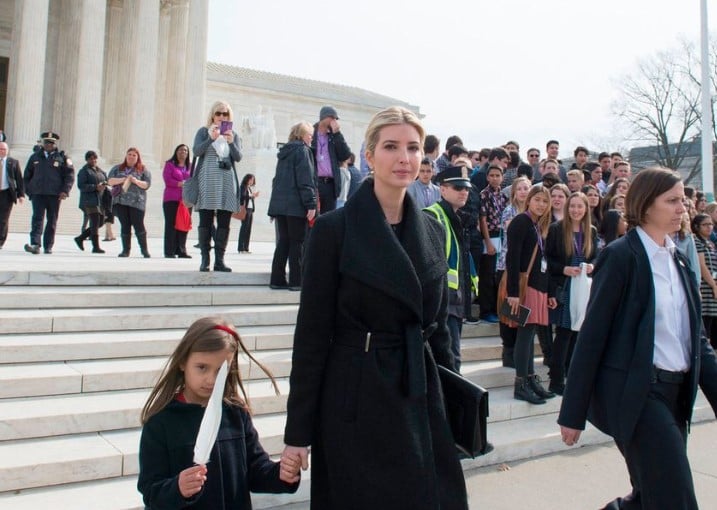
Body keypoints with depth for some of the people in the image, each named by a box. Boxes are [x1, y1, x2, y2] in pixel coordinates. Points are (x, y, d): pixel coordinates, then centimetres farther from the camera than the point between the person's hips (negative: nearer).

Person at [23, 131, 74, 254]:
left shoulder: (62, 158, 6)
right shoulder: (35, 157, 12)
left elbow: (70, 175, 2)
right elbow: (27, 175, 18)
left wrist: (65, 191, -10)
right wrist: (28, 190, 9)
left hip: (55, 195, -1)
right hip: (37, 194, 1)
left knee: (52, 221, 5)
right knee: (37, 219, -9)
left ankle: (48, 246, 12)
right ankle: (35, 245, -17)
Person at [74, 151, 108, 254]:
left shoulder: (101, 171, 19)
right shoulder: (84, 171, -2)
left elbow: (106, 182, 27)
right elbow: (81, 185, -12)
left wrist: (104, 185, 3)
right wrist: (95, 187, -21)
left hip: (100, 201, 8)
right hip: (89, 201, -8)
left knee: (100, 223, 9)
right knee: (95, 223, -12)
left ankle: (80, 238, 24)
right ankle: (96, 247, -8)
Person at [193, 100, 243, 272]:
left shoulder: (233, 134, 16)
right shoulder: (204, 131, 10)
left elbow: (238, 157, 5)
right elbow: (196, 151, -4)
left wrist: (231, 142, -12)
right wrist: (211, 138, -17)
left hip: (227, 182, 2)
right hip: (207, 182, -2)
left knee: (224, 222, -3)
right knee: (205, 221, -3)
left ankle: (219, 260, -1)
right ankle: (205, 259, -1)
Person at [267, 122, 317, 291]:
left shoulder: (284, 152, 20)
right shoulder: (302, 150, -5)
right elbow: (305, 179, -14)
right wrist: (311, 204, -17)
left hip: (279, 203, 8)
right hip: (295, 204, -8)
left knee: (283, 242, 9)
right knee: (297, 242, -3)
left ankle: (277, 279, 7)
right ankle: (296, 281, -2)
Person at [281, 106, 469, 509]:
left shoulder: (433, 231, 6)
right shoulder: (334, 228, -10)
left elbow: (439, 325, 13)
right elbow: (312, 334, -9)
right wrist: (298, 430, -8)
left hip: (421, 400, 5)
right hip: (357, 403, -5)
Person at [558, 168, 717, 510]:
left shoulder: (678, 259, 13)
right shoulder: (621, 256, -10)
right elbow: (592, 335, -11)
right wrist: (573, 414, -11)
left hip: (676, 392, 7)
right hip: (634, 393, -7)